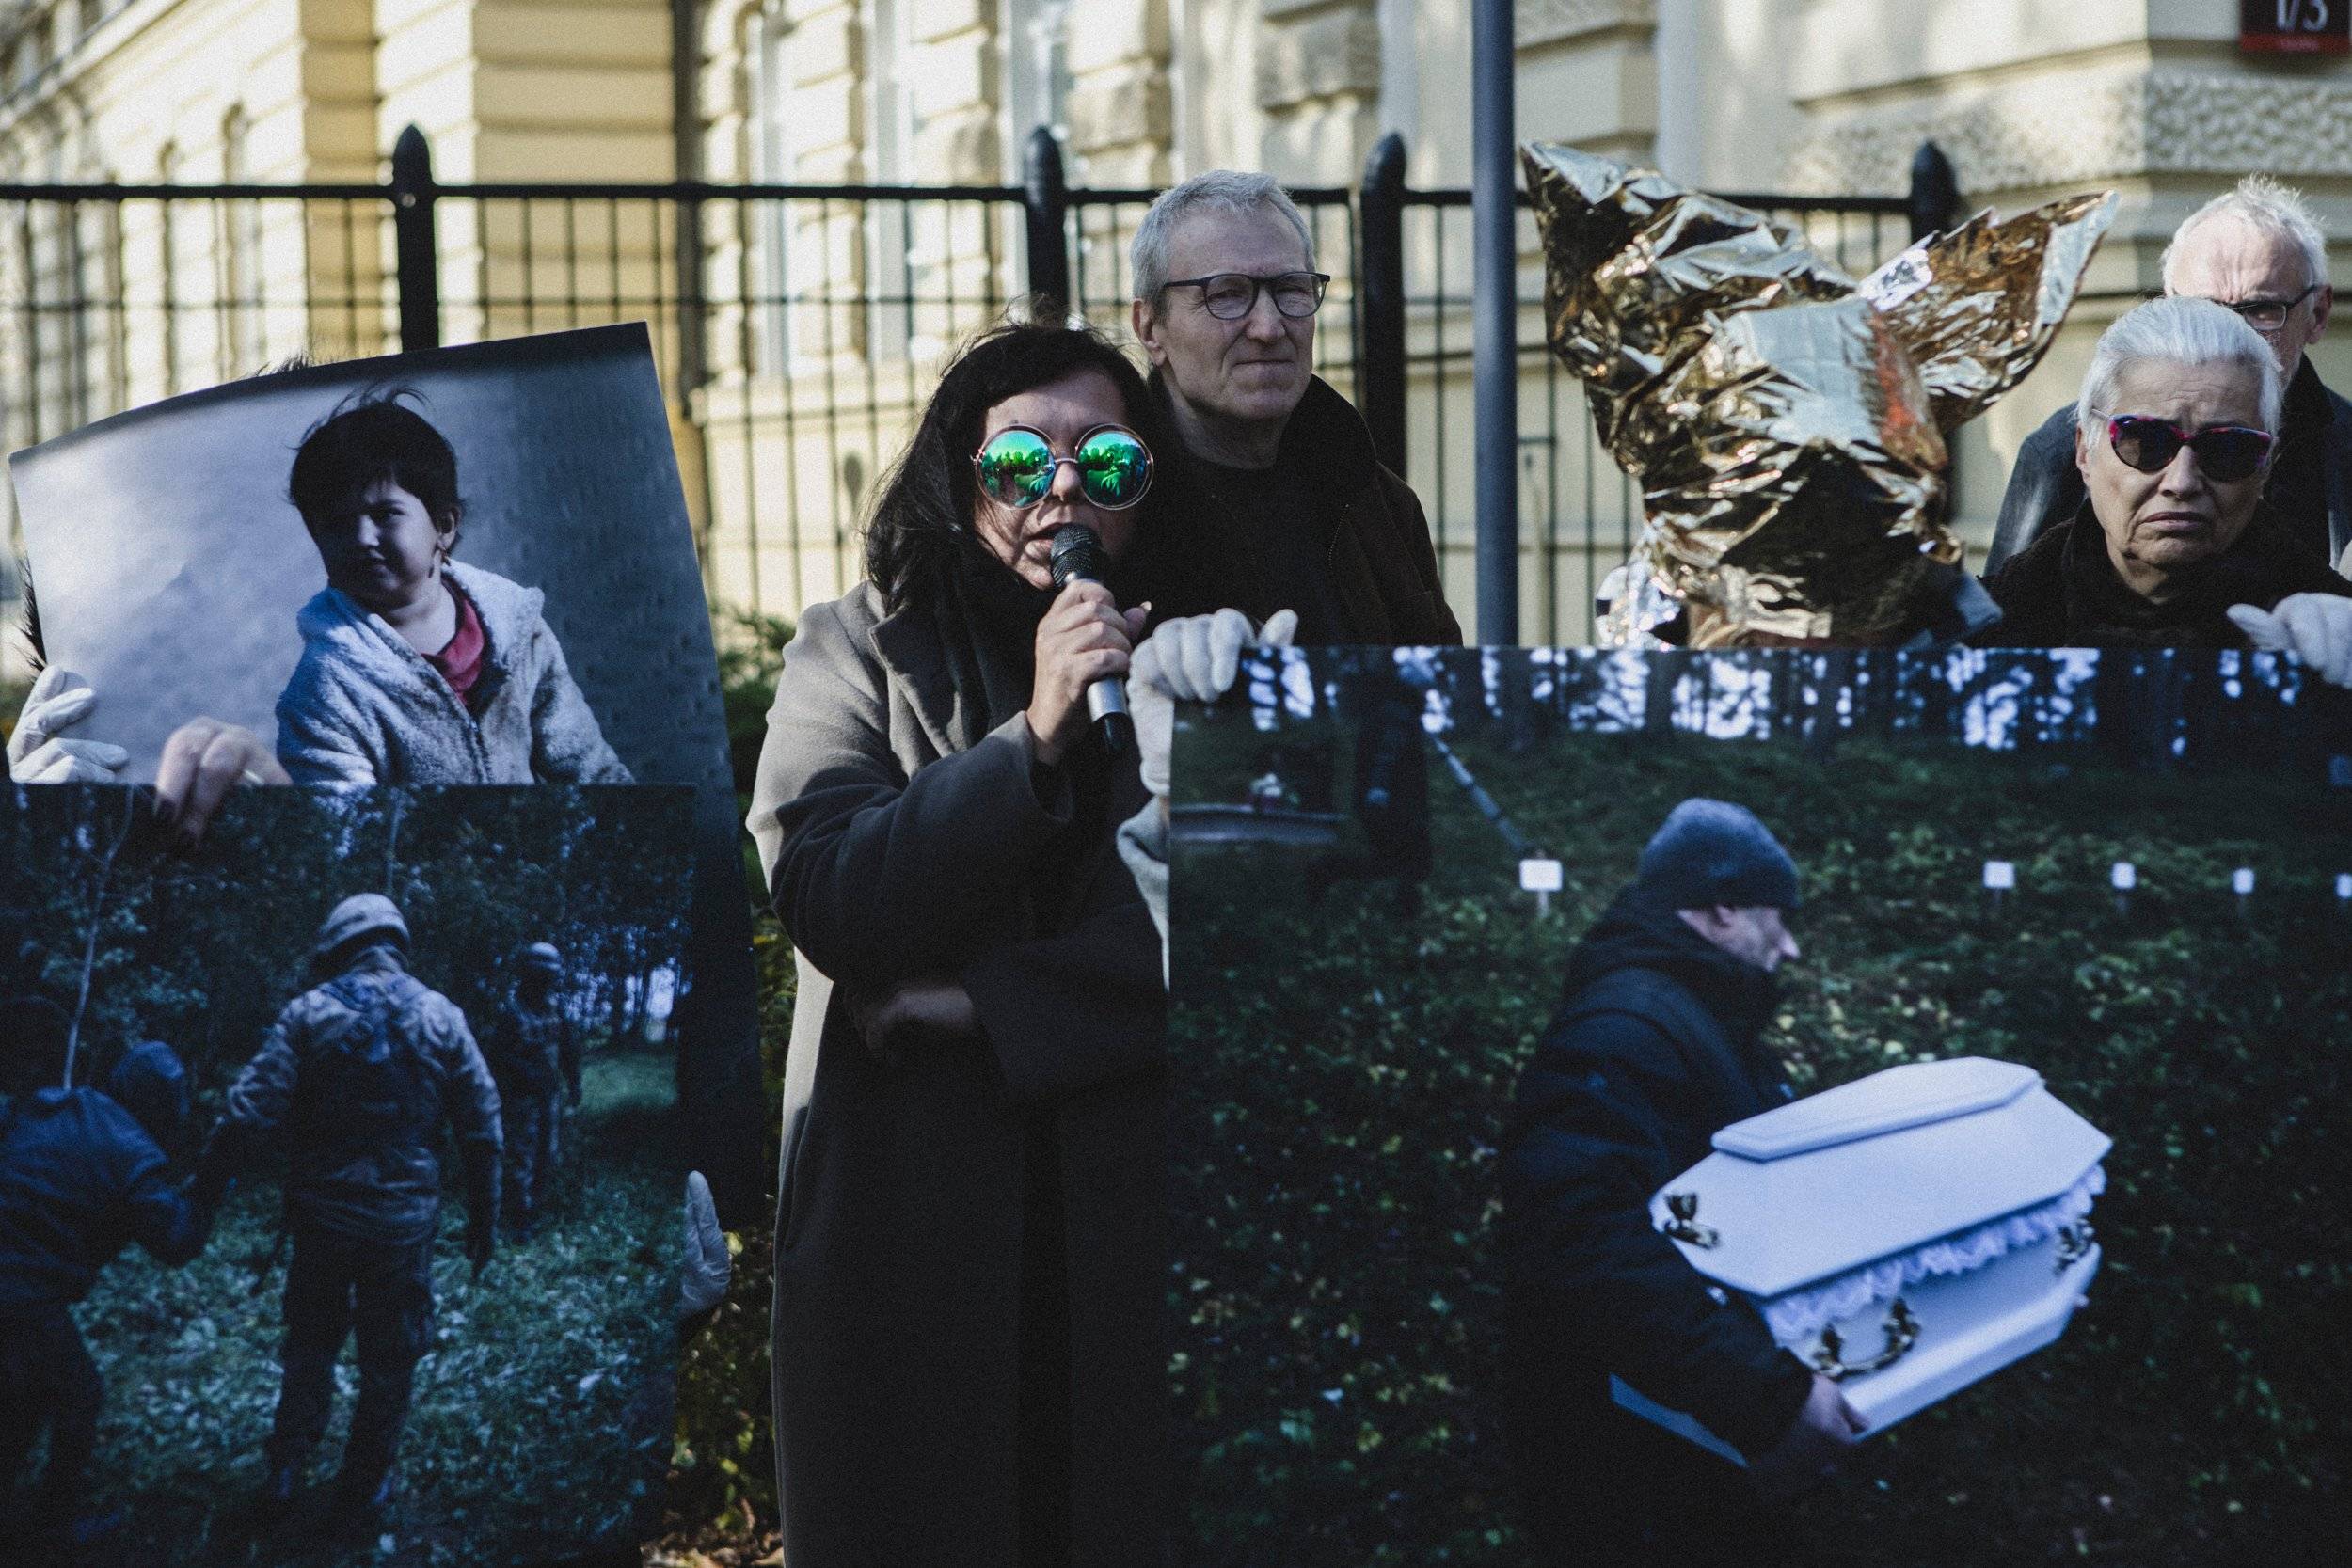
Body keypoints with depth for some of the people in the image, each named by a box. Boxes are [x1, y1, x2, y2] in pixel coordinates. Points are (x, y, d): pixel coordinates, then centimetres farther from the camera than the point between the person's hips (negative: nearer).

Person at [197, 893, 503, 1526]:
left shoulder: (310, 1012, -7)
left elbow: (252, 1111, -14)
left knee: (311, 1339, 21)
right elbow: (483, 1128, -1)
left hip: (322, 1212, 0)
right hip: (405, 1218, 0)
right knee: (389, 1359, 12)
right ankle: (364, 1491, 19)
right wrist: (484, 1215, 9)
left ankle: (286, 1467, 23)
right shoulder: (442, 1017, -1)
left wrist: (202, 1181, -2)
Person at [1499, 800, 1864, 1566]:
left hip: (1696, 1441, 10)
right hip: (1628, 1466, -10)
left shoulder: (1700, 1019, 16)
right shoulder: (1626, 1029, -21)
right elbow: (1588, 1250, -36)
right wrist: (1770, 1395, -39)